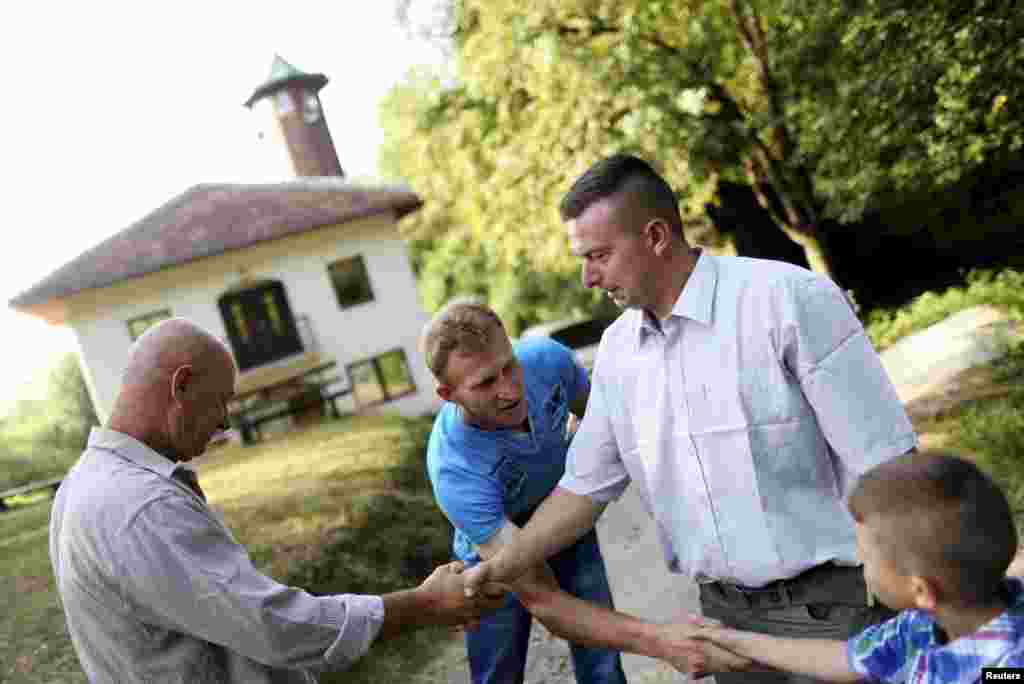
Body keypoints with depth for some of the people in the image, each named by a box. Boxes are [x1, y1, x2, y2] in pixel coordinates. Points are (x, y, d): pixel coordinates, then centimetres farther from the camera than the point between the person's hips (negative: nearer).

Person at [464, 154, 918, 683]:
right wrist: (500, 568, 4)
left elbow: (883, 465, -15)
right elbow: (586, 485, 10)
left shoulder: (788, 299, -16)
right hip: (726, 613, 6)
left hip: (834, 605, -5)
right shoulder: (616, 349, 2)